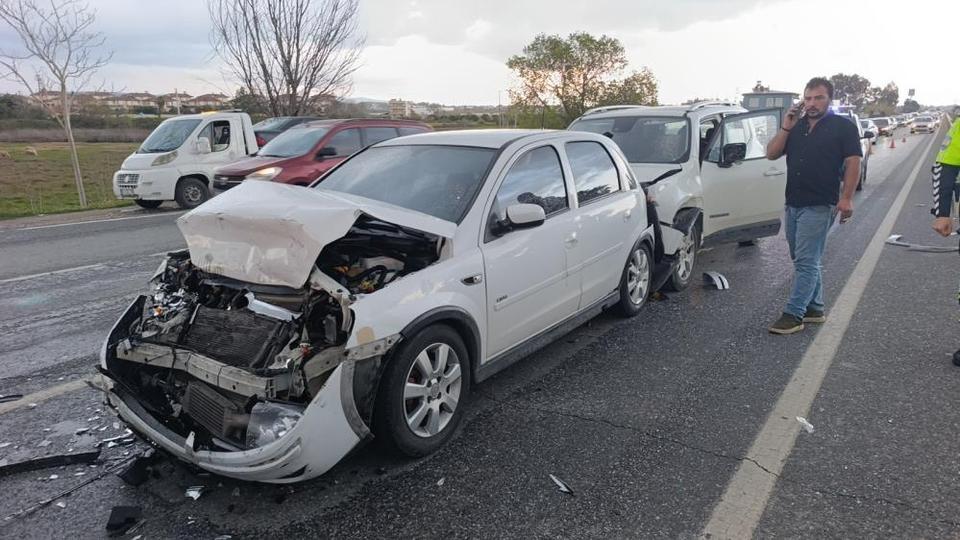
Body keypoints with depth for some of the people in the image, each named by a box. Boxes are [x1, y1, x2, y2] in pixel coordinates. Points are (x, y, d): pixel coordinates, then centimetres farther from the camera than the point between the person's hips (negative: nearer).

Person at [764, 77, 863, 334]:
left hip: (819, 206, -7)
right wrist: (786, 127, -4)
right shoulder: (796, 126, 15)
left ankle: (794, 314, -7)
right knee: (807, 261, 14)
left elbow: (853, 162, -7)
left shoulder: (843, 127, -1)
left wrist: (846, 198, -18)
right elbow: (771, 154, 8)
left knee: (806, 261, -8)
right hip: (792, 204, 7)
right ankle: (815, 308, 25)